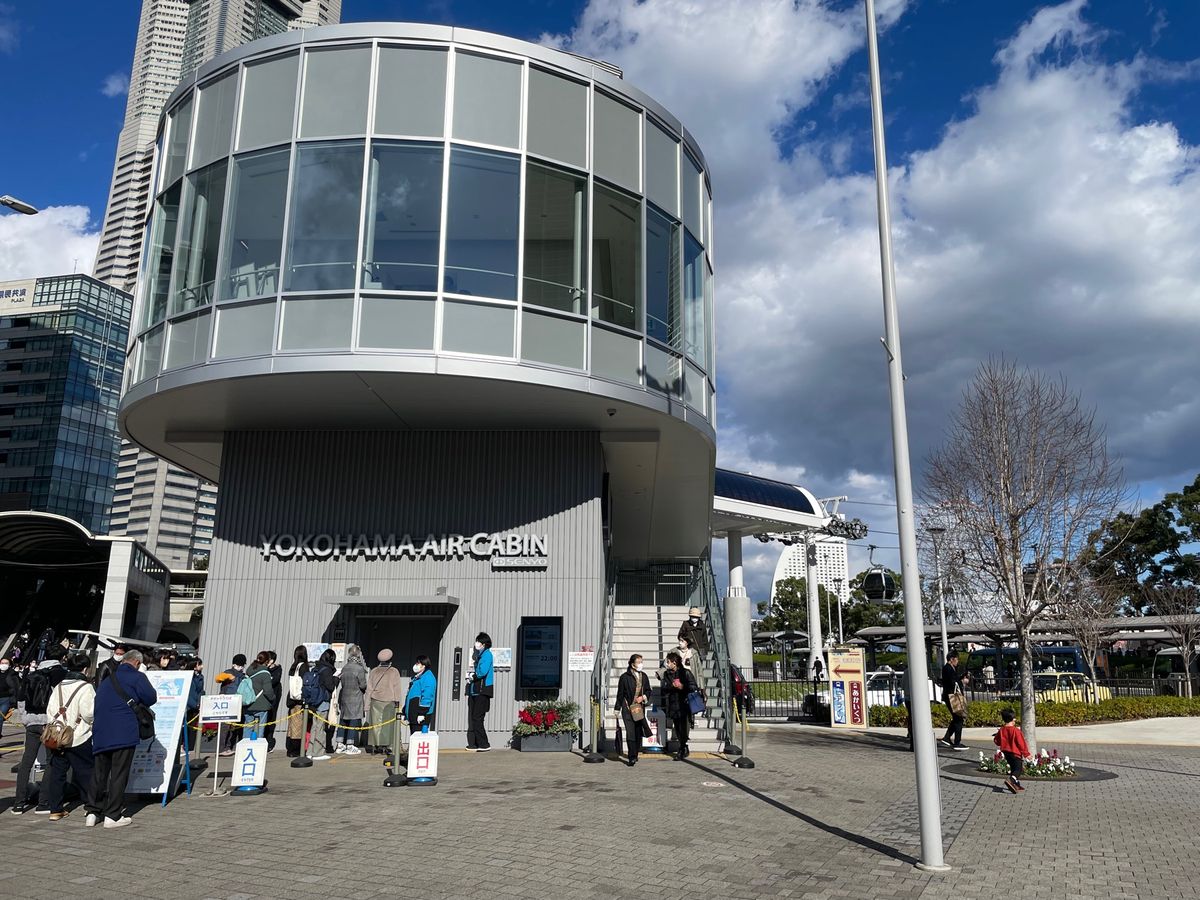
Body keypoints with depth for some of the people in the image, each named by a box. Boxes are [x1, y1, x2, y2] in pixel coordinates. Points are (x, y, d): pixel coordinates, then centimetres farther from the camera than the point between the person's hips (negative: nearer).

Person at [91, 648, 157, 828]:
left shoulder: (106, 680, 21)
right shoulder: (137, 677, -1)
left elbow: (98, 704, 22)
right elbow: (151, 698, -7)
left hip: (100, 735, 7)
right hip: (123, 734, -6)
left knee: (99, 774, 14)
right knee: (119, 774, -1)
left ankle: (94, 812, 15)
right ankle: (113, 816, 0)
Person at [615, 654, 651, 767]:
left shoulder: (644, 676, 11)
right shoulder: (625, 677, -4)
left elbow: (648, 690, 19)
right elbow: (620, 694, 1)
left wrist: (643, 697, -2)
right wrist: (618, 708, 1)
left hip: (640, 708, 5)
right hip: (628, 708, -5)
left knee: (638, 732, 8)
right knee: (630, 733, -12)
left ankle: (635, 755, 22)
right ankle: (632, 757, -10)